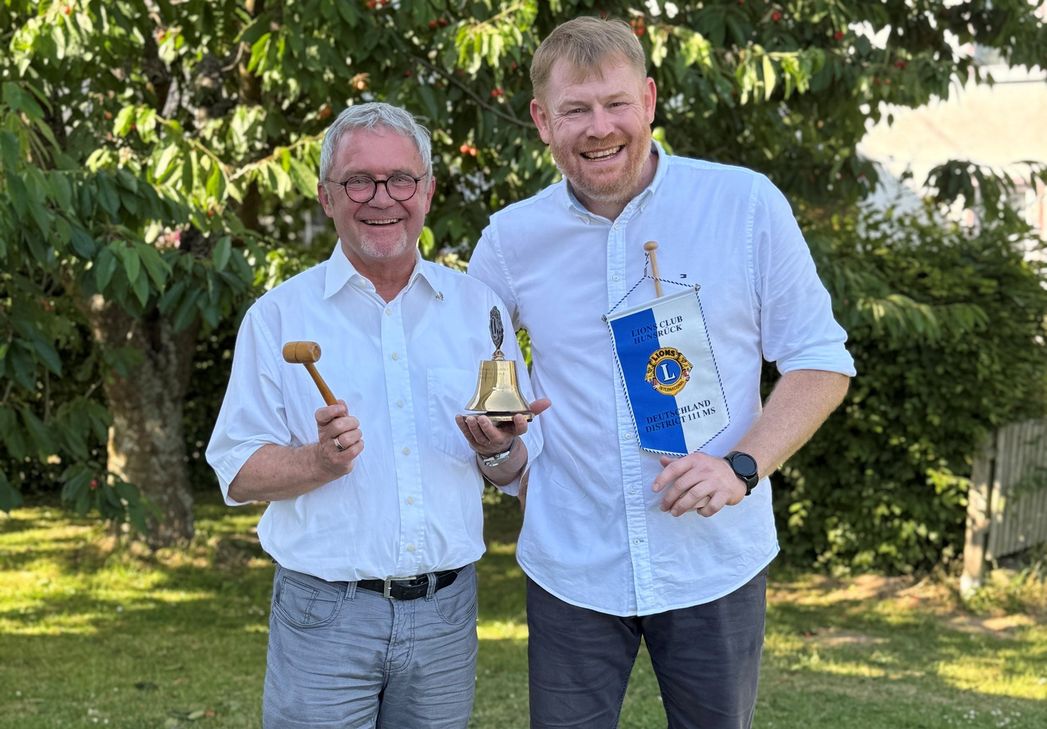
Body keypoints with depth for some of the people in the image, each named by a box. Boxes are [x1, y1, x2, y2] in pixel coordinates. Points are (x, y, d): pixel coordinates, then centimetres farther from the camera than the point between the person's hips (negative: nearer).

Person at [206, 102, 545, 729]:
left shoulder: (478, 306, 7)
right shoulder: (279, 315, -1)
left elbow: (522, 463, 10)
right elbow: (238, 472, -3)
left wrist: (499, 452, -12)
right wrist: (320, 461, -21)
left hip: (445, 612, 3)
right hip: (324, 617, -2)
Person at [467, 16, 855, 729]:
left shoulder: (746, 204, -7)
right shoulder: (511, 237, -1)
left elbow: (819, 360, -2)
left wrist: (744, 465, -16)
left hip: (715, 560, -1)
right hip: (571, 569, 1)